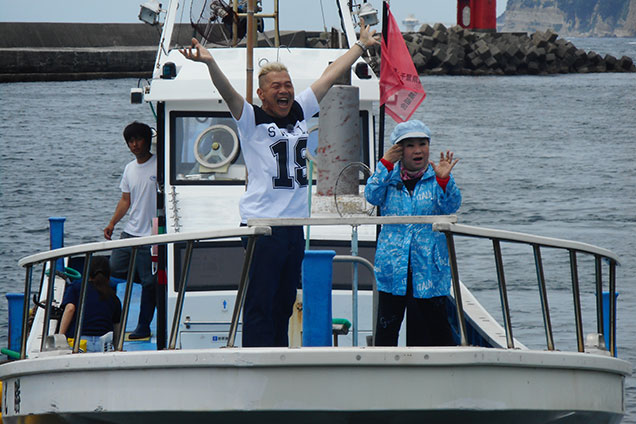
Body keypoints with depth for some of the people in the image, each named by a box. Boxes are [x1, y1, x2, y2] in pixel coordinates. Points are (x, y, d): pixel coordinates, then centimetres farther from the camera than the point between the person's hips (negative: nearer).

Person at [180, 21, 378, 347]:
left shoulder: (299, 112, 14)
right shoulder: (251, 119, -2)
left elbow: (330, 76, 23)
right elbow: (227, 91, -20)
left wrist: (361, 45, 35)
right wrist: (210, 64, -38)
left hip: (295, 223, 6)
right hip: (262, 223, -6)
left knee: (284, 303, 9)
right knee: (260, 305, -7)